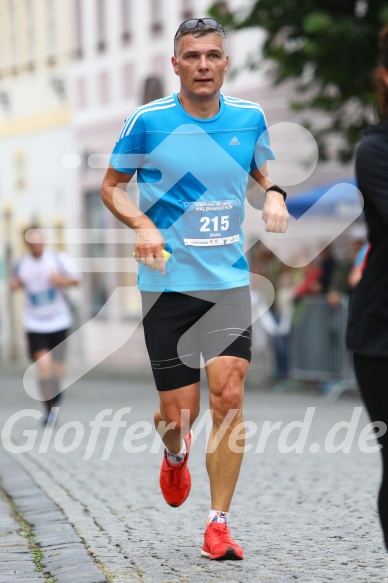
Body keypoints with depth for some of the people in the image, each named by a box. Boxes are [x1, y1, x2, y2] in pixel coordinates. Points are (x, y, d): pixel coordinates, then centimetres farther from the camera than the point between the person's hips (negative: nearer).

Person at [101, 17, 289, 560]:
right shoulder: (147, 121, -6)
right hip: (167, 284, -2)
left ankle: (219, 524, 0)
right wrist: (142, 224, -13)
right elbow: (112, 184, 5)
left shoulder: (250, 117, 3)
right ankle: (176, 454, 41)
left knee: (229, 397, -11)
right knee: (178, 411, 2)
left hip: (229, 280, 2)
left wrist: (275, 194, 0)